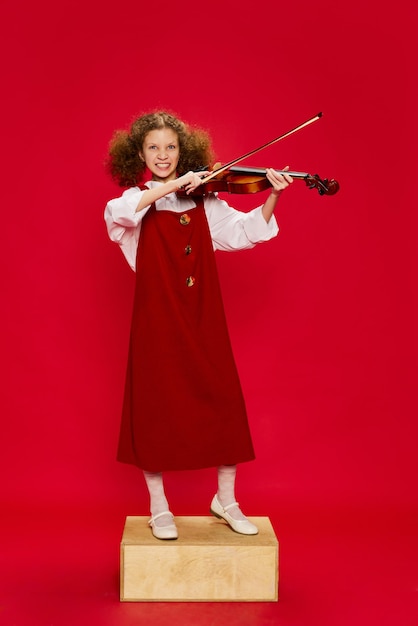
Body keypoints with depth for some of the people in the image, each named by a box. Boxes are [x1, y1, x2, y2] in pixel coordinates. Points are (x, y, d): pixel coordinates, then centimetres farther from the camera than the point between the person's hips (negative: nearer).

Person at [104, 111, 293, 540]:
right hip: (157, 318, -2)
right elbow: (117, 213, -20)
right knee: (156, 407, 3)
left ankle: (226, 500, 21)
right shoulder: (137, 199, 3)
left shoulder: (204, 202, 9)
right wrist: (171, 185, -24)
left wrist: (272, 198, -13)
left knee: (223, 403, 2)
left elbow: (245, 232, 2)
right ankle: (159, 509, 19)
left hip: (203, 316, 2)